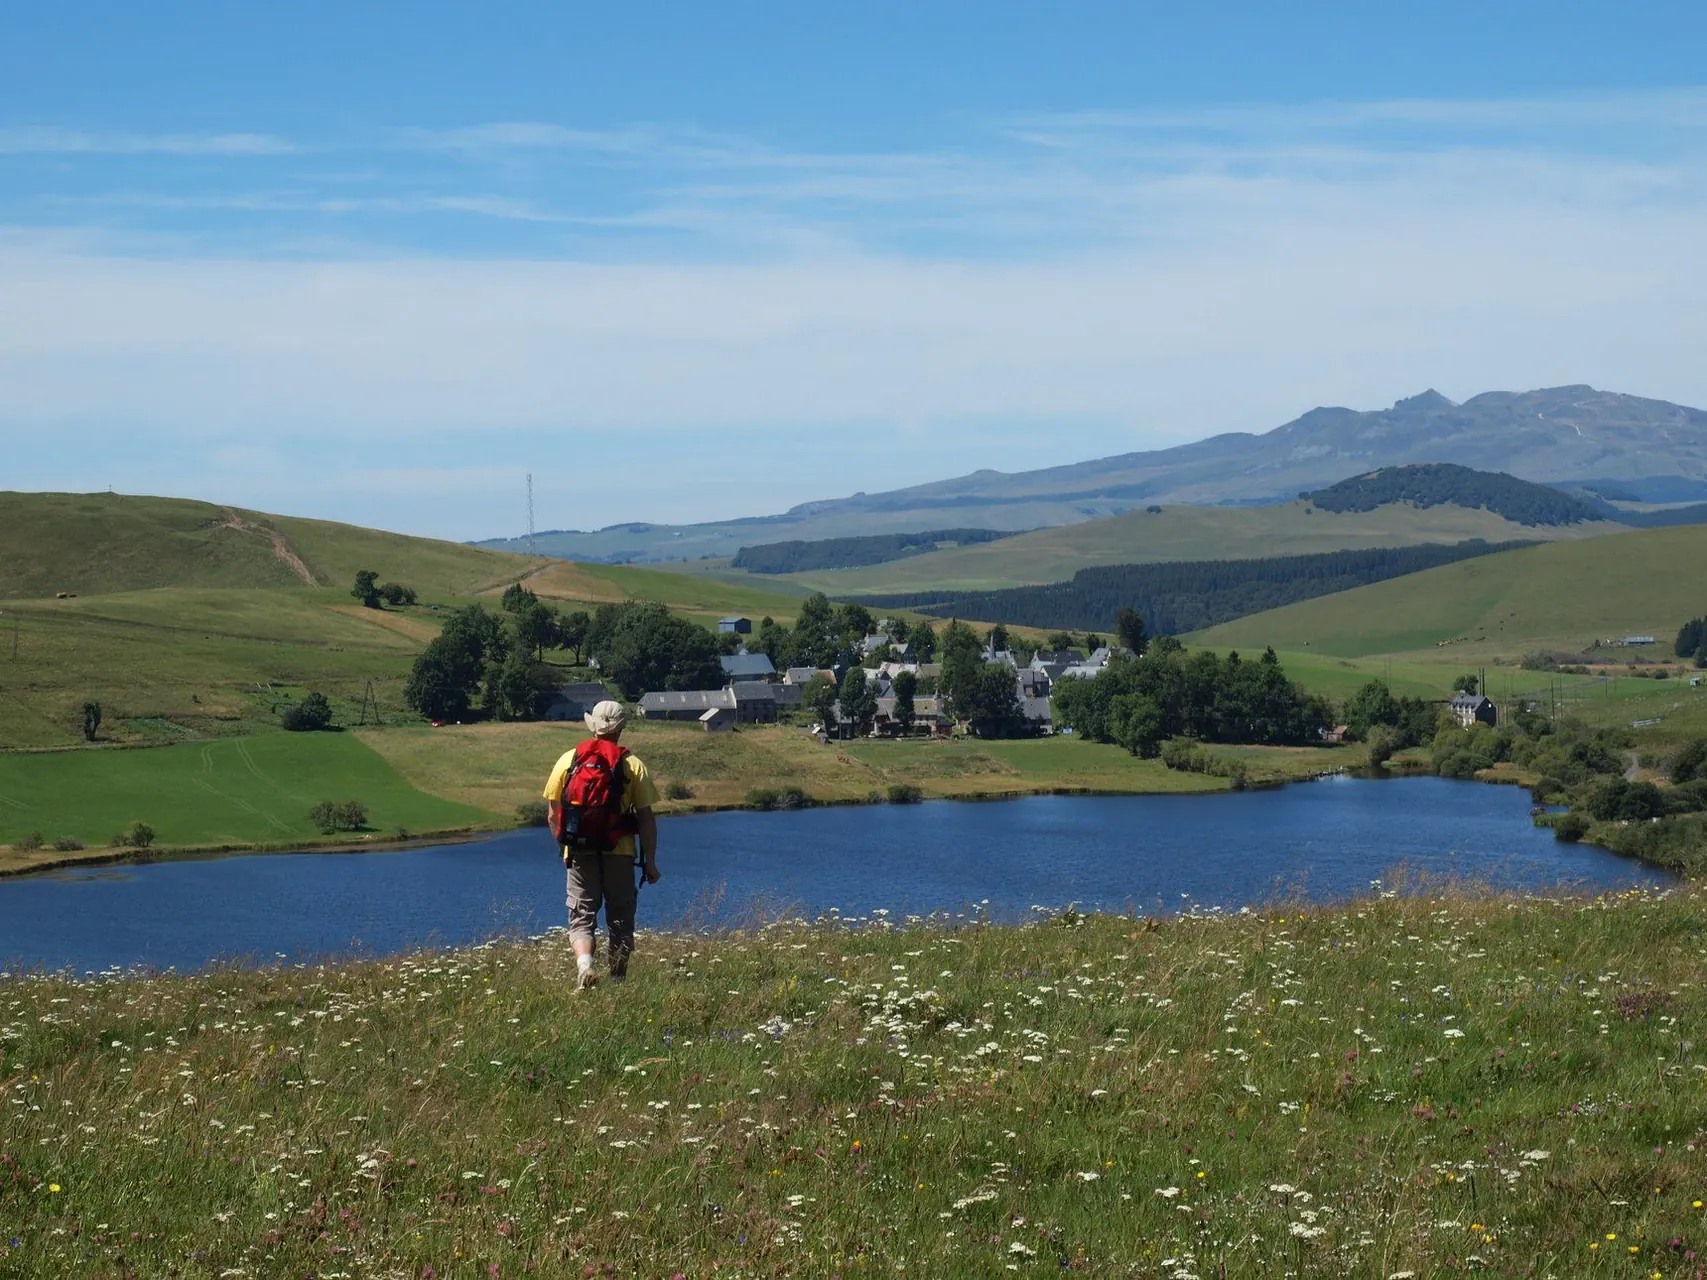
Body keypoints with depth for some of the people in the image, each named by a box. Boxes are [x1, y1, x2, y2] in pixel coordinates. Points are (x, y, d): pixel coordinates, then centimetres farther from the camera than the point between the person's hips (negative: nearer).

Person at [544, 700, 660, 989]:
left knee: (581, 915, 3)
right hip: (620, 851, -1)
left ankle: (584, 964, -22)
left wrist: (565, 846, 23)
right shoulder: (633, 764, -1)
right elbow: (646, 818, -3)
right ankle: (618, 980, 15)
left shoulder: (568, 760, 3)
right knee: (620, 918, 11)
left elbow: (553, 815, 7)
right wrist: (650, 862, 5)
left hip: (580, 852, 1)